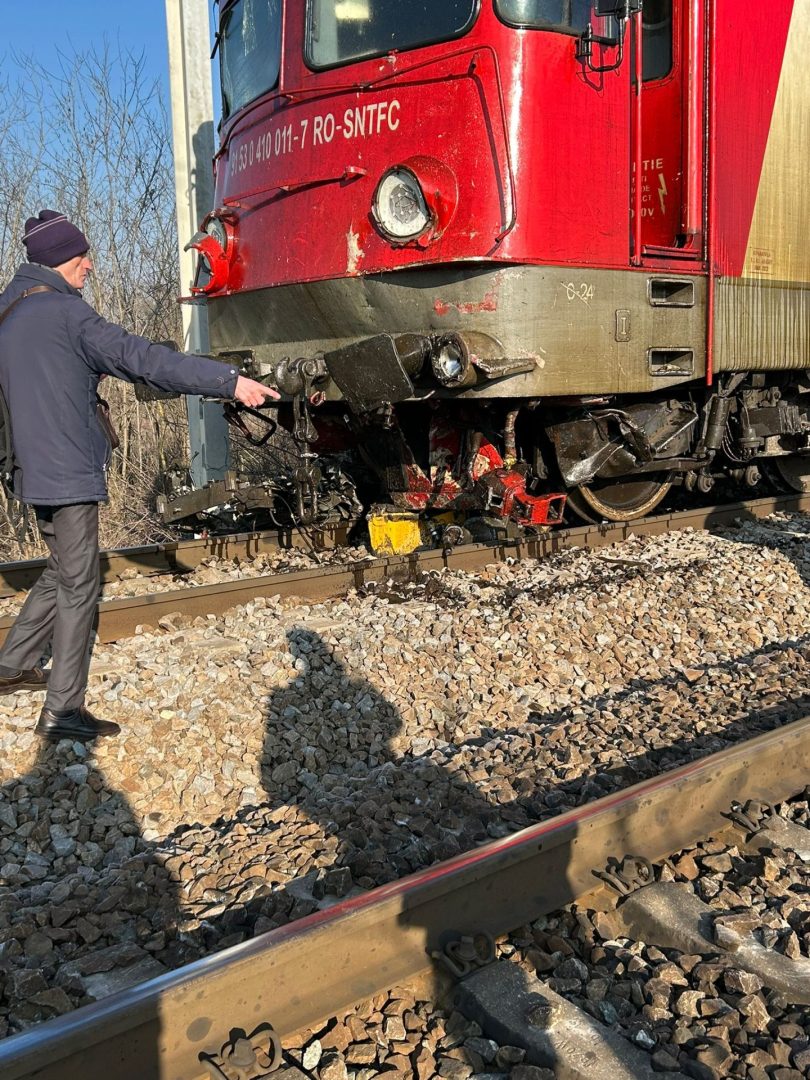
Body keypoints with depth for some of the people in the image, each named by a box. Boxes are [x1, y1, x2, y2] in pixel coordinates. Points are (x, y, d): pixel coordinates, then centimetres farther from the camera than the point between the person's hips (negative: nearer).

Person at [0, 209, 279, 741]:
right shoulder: (62, 309, -16)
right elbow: (141, 357, -23)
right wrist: (229, 380, -25)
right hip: (71, 473, -9)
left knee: (62, 573, 23)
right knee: (78, 587, -2)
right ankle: (63, 711, 4)